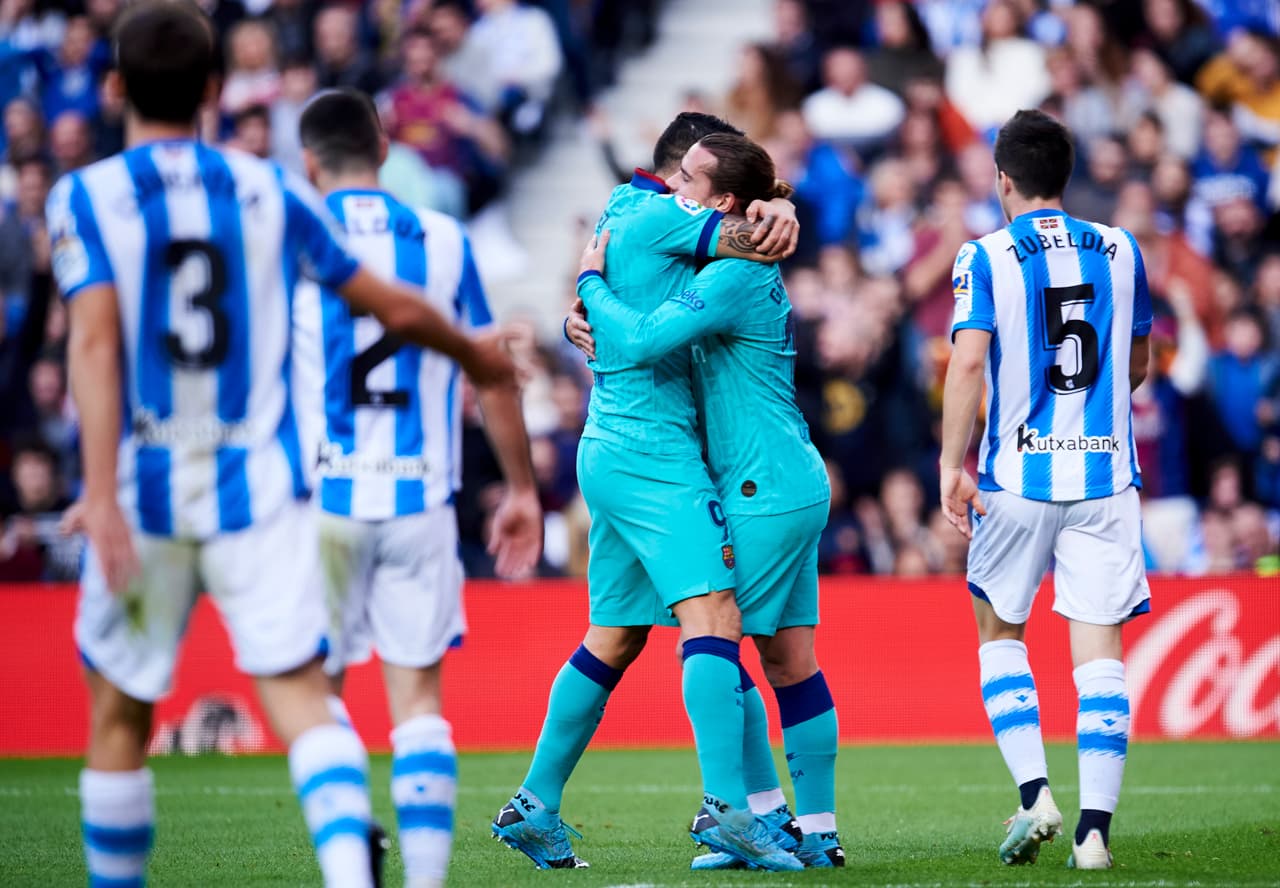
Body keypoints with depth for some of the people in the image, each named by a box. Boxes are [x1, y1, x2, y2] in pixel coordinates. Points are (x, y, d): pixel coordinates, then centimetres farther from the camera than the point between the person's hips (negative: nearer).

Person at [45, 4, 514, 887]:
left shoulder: (83, 199, -1)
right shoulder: (269, 190, 6)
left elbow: (96, 343, -15)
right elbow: (394, 308, 13)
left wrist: (102, 492, -20)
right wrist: (476, 354, 32)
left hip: (144, 492, -1)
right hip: (259, 487, 1)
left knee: (119, 715, 12)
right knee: (300, 701, -7)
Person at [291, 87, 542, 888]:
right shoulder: (444, 241, 6)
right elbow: (493, 377, 8)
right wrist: (523, 491, 16)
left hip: (323, 496, -1)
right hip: (422, 497, 2)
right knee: (419, 697, 4)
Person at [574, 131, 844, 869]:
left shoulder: (733, 277, -16)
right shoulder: (753, 272, 15)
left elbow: (641, 341, -23)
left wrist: (593, 281, -7)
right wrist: (594, 316, 15)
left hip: (765, 490, -10)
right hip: (792, 484, 10)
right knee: (788, 659, 9)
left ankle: (767, 811, -1)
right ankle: (818, 833, 10)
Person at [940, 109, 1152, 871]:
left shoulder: (986, 258, -2)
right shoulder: (1121, 251, 8)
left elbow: (970, 361, -13)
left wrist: (953, 466, -10)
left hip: (1017, 474, -2)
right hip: (1105, 475, 2)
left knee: (1000, 631, 15)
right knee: (1099, 648, 0)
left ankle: (1035, 795, 1)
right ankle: (1096, 828, -6)